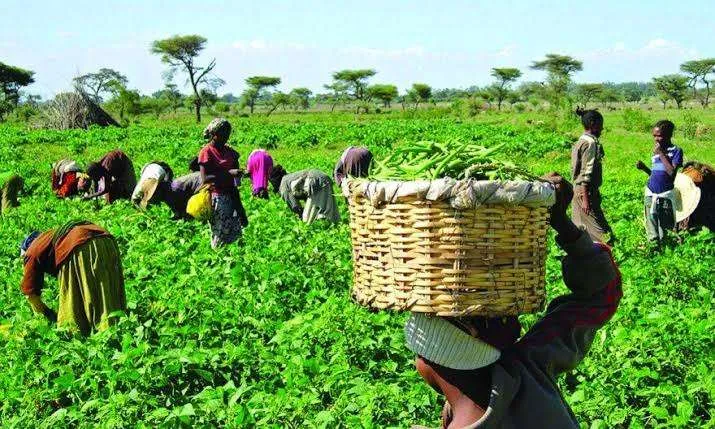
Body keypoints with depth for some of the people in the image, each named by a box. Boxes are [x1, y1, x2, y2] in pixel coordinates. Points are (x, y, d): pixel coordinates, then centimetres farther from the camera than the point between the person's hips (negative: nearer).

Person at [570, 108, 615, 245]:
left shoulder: (581, 141, 14)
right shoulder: (591, 143, -15)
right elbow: (587, 172, -20)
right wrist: (586, 199, -23)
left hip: (578, 189, 10)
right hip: (587, 191, -10)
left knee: (580, 228, 13)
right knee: (600, 230, -10)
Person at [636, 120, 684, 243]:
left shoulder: (676, 151, -5)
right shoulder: (656, 151, 12)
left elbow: (672, 172, -18)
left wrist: (661, 154, -14)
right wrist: (644, 168, 0)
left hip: (665, 195, -5)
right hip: (651, 193, 5)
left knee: (665, 226, 2)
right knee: (651, 225, 4)